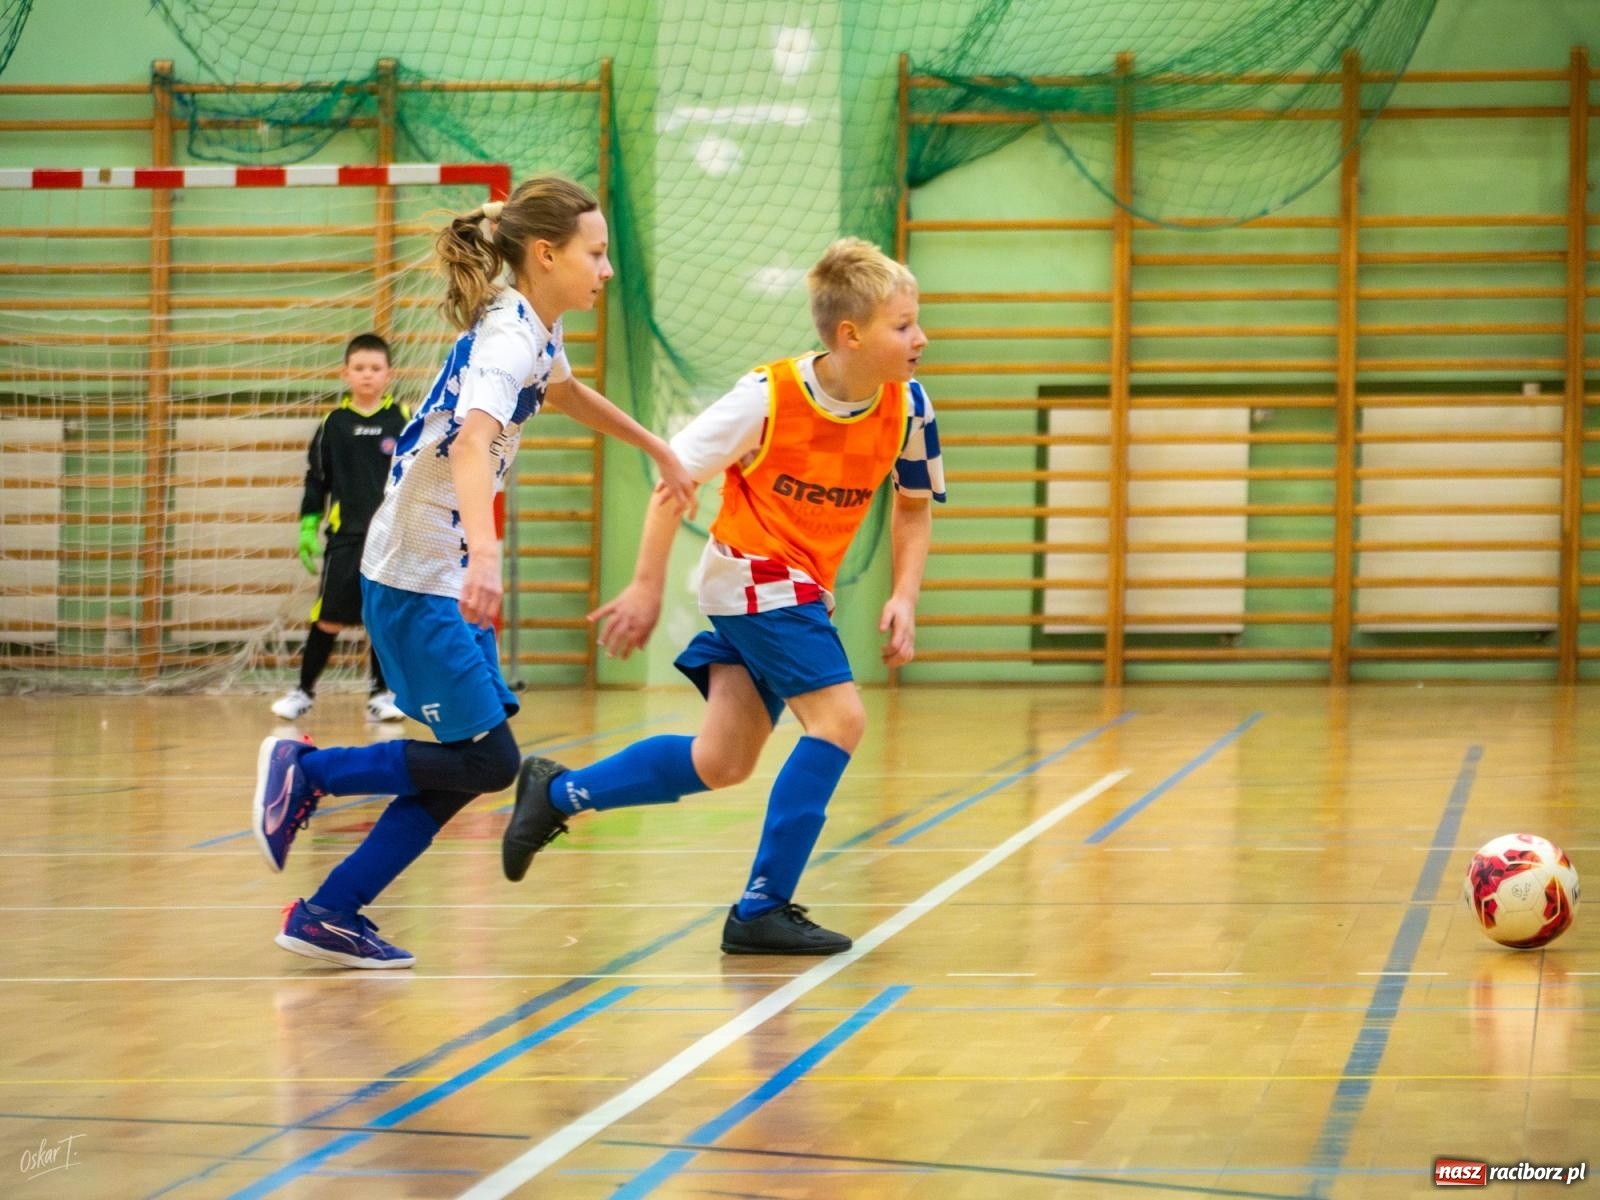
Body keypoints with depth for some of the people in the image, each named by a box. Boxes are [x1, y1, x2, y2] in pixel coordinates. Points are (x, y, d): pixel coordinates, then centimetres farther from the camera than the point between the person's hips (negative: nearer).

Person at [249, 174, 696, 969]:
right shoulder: (505, 338, -20)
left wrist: (656, 449, 40)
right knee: (487, 762, -9)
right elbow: (472, 444, -38)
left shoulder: (536, 330, 8)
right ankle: (304, 769, 5)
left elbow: (564, 392, 32)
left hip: (453, 578, 9)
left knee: (470, 765, 7)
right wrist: (483, 553, -54)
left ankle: (330, 915, 11)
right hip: (416, 580, -9)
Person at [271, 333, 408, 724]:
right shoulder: (334, 423, 3)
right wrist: (307, 526, 4)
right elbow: (316, 478, 9)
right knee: (329, 616, -2)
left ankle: (381, 693, 17)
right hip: (345, 535, 0)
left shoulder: (403, 420, 0)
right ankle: (304, 690, 10)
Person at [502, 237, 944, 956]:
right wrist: (647, 588, -10)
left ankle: (558, 793, 24)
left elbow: (914, 506, 8)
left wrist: (904, 598, -5)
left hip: (802, 591, 6)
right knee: (839, 719, -18)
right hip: (752, 571, -6)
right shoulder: (768, 397, -21)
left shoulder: (907, 406, -8)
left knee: (720, 765, 6)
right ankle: (762, 911, -11)